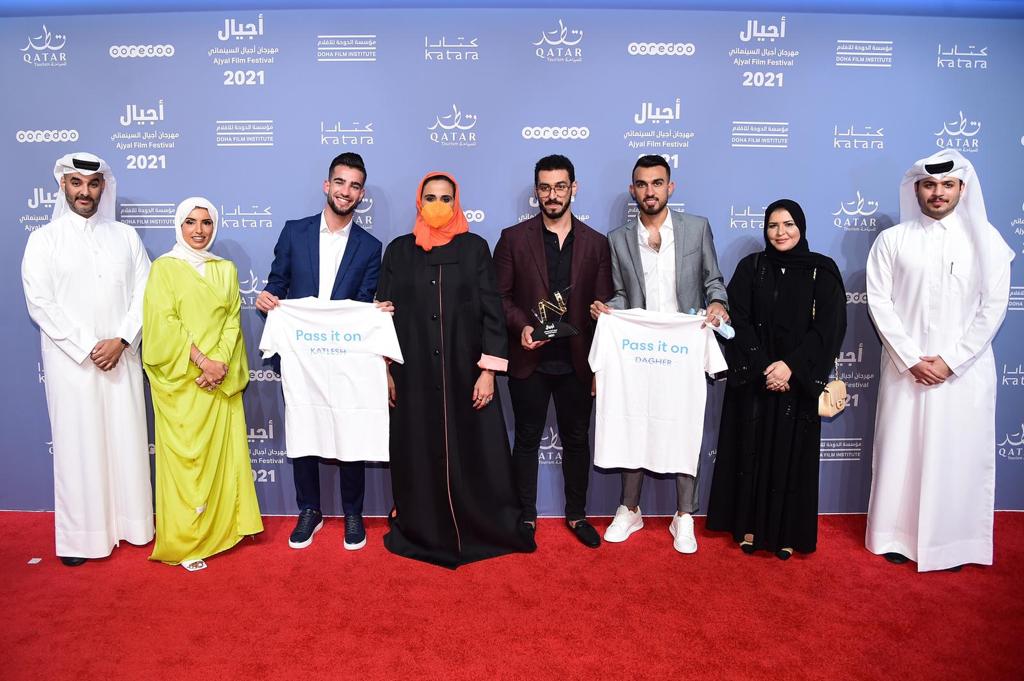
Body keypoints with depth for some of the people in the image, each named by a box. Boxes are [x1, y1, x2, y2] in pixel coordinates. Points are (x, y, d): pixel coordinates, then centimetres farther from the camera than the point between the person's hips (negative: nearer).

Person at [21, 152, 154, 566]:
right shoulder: (44, 239, 2)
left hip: (121, 358, 2)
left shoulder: (125, 236, 8)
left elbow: (143, 293, 4)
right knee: (77, 444, 3)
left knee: (126, 440, 7)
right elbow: (40, 304, -5)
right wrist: (88, 348, -12)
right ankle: (79, 535, 14)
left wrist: (120, 340, -9)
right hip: (70, 360, -2)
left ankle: (131, 524, 19)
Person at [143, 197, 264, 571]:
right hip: (179, 380, -3)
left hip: (221, 381, 3)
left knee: (221, 452, 6)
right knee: (184, 456, -1)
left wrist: (221, 363, -9)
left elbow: (232, 321, 6)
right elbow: (164, 323, -7)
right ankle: (184, 543, 9)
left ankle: (220, 528, 18)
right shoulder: (164, 267, 1)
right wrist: (201, 361, -16)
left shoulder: (226, 269, 12)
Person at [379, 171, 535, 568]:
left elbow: (491, 311, -2)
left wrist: (488, 371, -9)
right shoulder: (398, 251, 6)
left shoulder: (475, 248, 2)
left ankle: (483, 531, 21)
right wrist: (386, 371, 2)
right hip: (414, 376, 1)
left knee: (474, 455, 3)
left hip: (465, 372, -1)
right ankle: (422, 532, 25)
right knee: (418, 456, 8)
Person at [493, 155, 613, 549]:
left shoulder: (596, 243, 4)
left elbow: (604, 307, 4)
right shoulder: (514, 238, 0)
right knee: (527, 439, 10)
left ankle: (576, 515, 29)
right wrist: (522, 326, -18)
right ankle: (527, 516, 26)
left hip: (577, 362, 1)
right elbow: (500, 296, 0)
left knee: (576, 440, 12)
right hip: (529, 360, -1)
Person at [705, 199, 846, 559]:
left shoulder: (823, 271, 0)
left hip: (799, 380, -1)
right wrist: (762, 368, -14)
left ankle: (787, 532, 18)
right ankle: (750, 526, 18)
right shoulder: (750, 267, 3)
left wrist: (791, 366, -17)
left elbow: (828, 328, -6)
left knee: (791, 454, 5)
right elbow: (739, 322, -4)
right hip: (753, 378, 1)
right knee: (752, 451, 5)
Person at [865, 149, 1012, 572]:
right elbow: (879, 302, -2)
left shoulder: (985, 240, 4)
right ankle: (898, 536, 18)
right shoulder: (892, 240, 3)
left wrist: (951, 360, -10)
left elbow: (993, 307, -1)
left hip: (965, 370, 0)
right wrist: (910, 359, -10)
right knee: (901, 451, 5)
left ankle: (951, 543, 18)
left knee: (958, 455, 4)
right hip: (906, 367, 0)